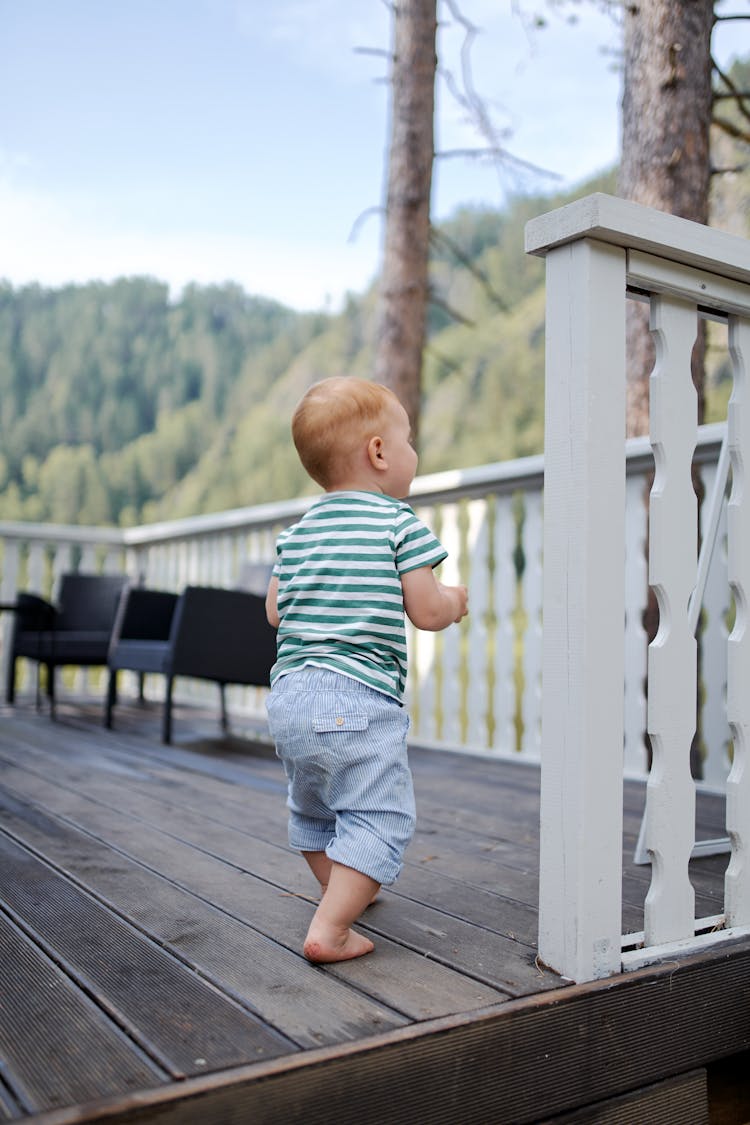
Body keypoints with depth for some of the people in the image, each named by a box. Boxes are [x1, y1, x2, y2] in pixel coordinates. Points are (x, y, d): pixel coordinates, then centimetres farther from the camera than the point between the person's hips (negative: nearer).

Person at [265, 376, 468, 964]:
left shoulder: (297, 532, 11)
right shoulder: (400, 523, -7)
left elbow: (275, 611, 14)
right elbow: (427, 612, -10)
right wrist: (456, 600, 12)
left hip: (289, 693, 8)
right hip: (358, 699, -7)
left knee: (312, 805, 25)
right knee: (379, 817, 0)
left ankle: (341, 889, 44)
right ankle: (330, 930, -5)